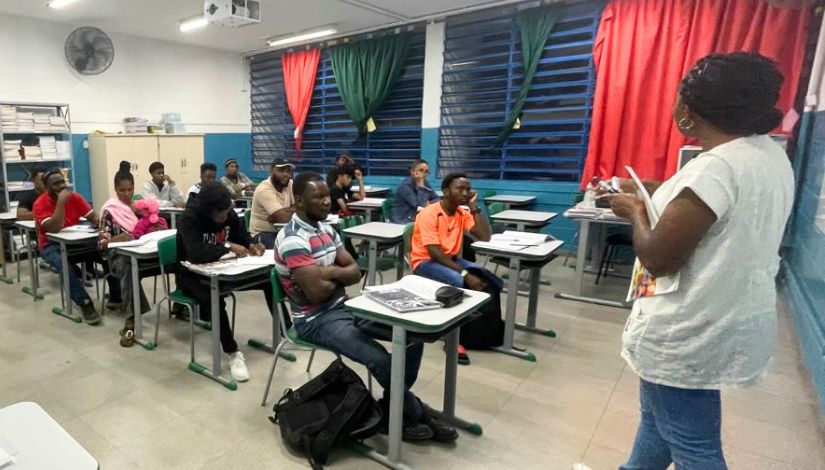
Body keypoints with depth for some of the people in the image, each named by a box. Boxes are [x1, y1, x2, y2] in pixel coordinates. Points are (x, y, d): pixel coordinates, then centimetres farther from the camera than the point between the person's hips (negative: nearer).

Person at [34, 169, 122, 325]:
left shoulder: (74, 197, -1)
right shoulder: (40, 204, -15)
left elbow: (93, 217, -4)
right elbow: (54, 229, -28)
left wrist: (98, 221, -29)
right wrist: (61, 201, -28)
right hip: (52, 246, -4)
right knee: (66, 265, -37)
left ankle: (116, 296, -9)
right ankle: (85, 304, -29)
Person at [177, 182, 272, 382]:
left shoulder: (229, 214, -7)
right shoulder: (189, 218, -25)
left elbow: (243, 236, 7)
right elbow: (196, 254, -39)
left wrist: (251, 245, -15)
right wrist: (228, 247, -32)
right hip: (193, 275, -6)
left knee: (269, 279, -8)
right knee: (214, 300, -38)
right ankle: (233, 353, -21)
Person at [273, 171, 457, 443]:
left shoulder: (326, 229, 9)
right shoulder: (292, 239, -19)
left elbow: (355, 272, 6)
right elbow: (317, 291, -25)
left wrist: (329, 272, -14)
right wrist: (339, 274, -5)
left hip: (345, 306, 9)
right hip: (316, 320, -8)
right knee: (379, 359, -27)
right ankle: (416, 413, 3)